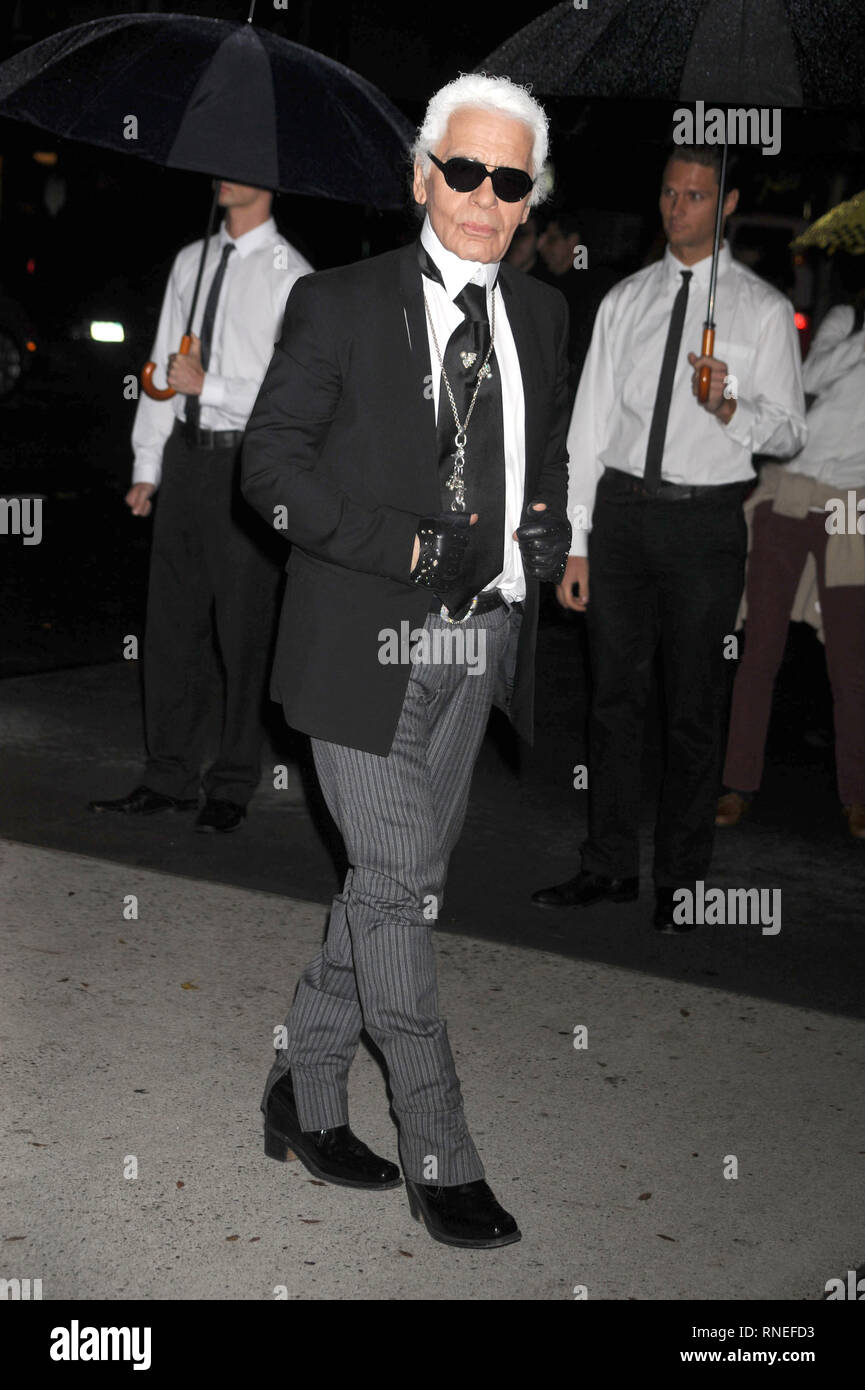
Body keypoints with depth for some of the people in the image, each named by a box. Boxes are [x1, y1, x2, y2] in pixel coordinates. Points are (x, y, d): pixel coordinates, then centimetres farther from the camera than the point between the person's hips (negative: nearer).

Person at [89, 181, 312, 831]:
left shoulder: (289, 275, -6)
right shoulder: (191, 262, 14)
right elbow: (163, 364, 15)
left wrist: (206, 385, -14)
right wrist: (147, 467, 13)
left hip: (246, 461, -6)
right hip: (186, 454, 6)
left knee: (243, 628, 2)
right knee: (172, 620, 10)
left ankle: (233, 786, 14)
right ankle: (170, 778, 21)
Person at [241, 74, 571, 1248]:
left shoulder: (541, 315, 12)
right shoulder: (339, 305, -4)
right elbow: (271, 461, -8)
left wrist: (548, 528, 1)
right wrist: (419, 548, -18)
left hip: (478, 643, 6)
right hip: (368, 642, -6)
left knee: (396, 881, 12)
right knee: (397, 888, -4)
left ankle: (305, 1094, 30)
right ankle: (441, 1160, 7)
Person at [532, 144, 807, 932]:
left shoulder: (763, 310, 1)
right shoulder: (626, 301, 10)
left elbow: (789, 432, 1)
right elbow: (590, 424, 9)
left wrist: (732, 409, -21)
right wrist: (576, 543, 4)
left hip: (705, 520, -3)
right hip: (622, 511, 3)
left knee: (695, 709, 4)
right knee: (616, 696, 9)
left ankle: (681, 880, 16)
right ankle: (611, 866, 20)